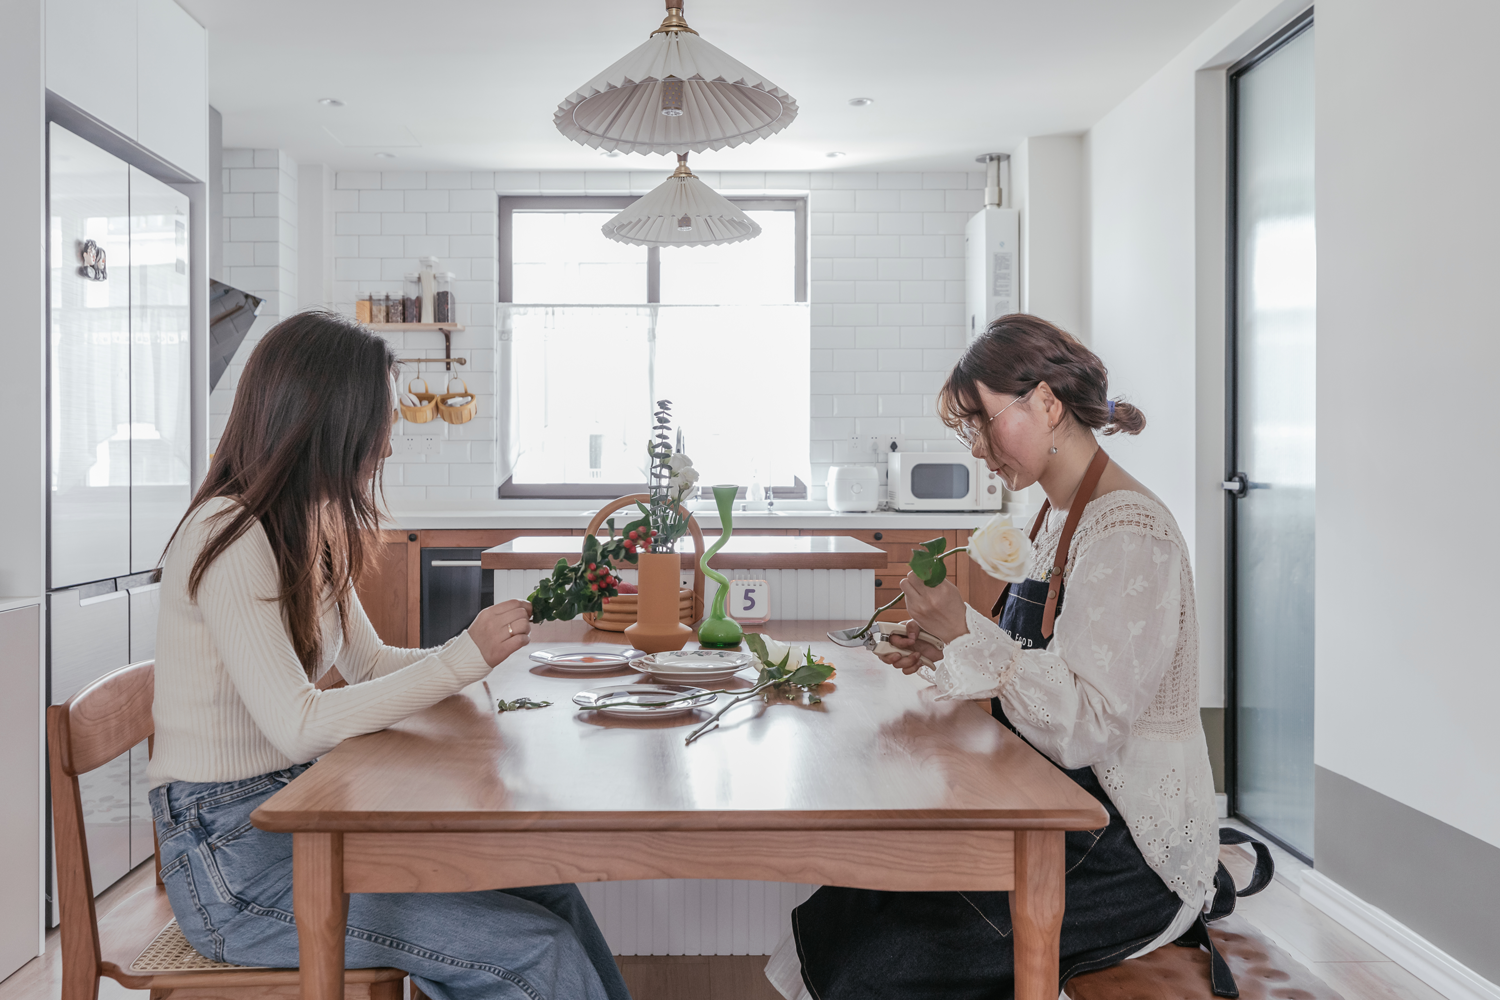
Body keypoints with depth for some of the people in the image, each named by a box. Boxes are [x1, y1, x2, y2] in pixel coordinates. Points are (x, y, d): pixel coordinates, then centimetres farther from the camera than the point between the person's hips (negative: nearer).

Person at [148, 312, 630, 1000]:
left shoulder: (308, 531, 10)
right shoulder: (229, 538, -19)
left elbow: (368, 663, 15)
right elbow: (298, 727, -26)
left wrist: (489, 645, -1)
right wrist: (466, 656, -23)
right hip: (230, 851, -8)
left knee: (550, 892, -3)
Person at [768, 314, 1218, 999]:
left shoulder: (1128, 533, -19)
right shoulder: (1060, 516, 11)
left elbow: (1085, 730, -24)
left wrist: (969, 634, -25)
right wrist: (946, 652, 3)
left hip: (1134, 861, -8)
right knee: (844, 904, -4)